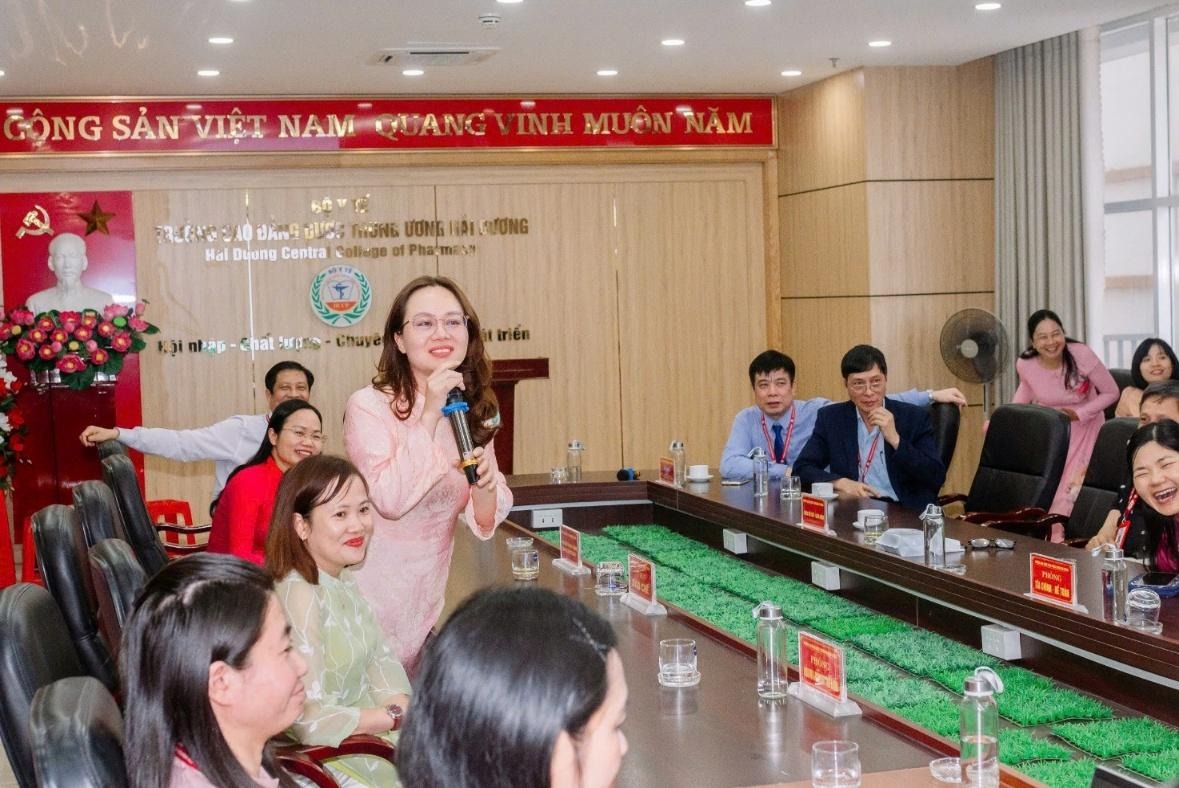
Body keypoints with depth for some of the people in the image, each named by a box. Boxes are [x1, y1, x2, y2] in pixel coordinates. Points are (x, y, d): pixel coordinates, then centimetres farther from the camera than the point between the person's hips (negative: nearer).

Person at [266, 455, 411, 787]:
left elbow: (383, 663, 7)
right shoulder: (299, 595, -22)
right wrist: (397, 716, -14)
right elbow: (311, 722, -25)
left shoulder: (344, 581, 4)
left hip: (368, 731, 8)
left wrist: (402, 705, -14)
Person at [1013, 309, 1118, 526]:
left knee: (1071, 487, -6)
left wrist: (1080, 414, -24)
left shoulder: (1082, 356, -28)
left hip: (1082, 429, -2)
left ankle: (1058, 540, 13)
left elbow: (1111, 392, -14)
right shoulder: (1024, 364, -19)